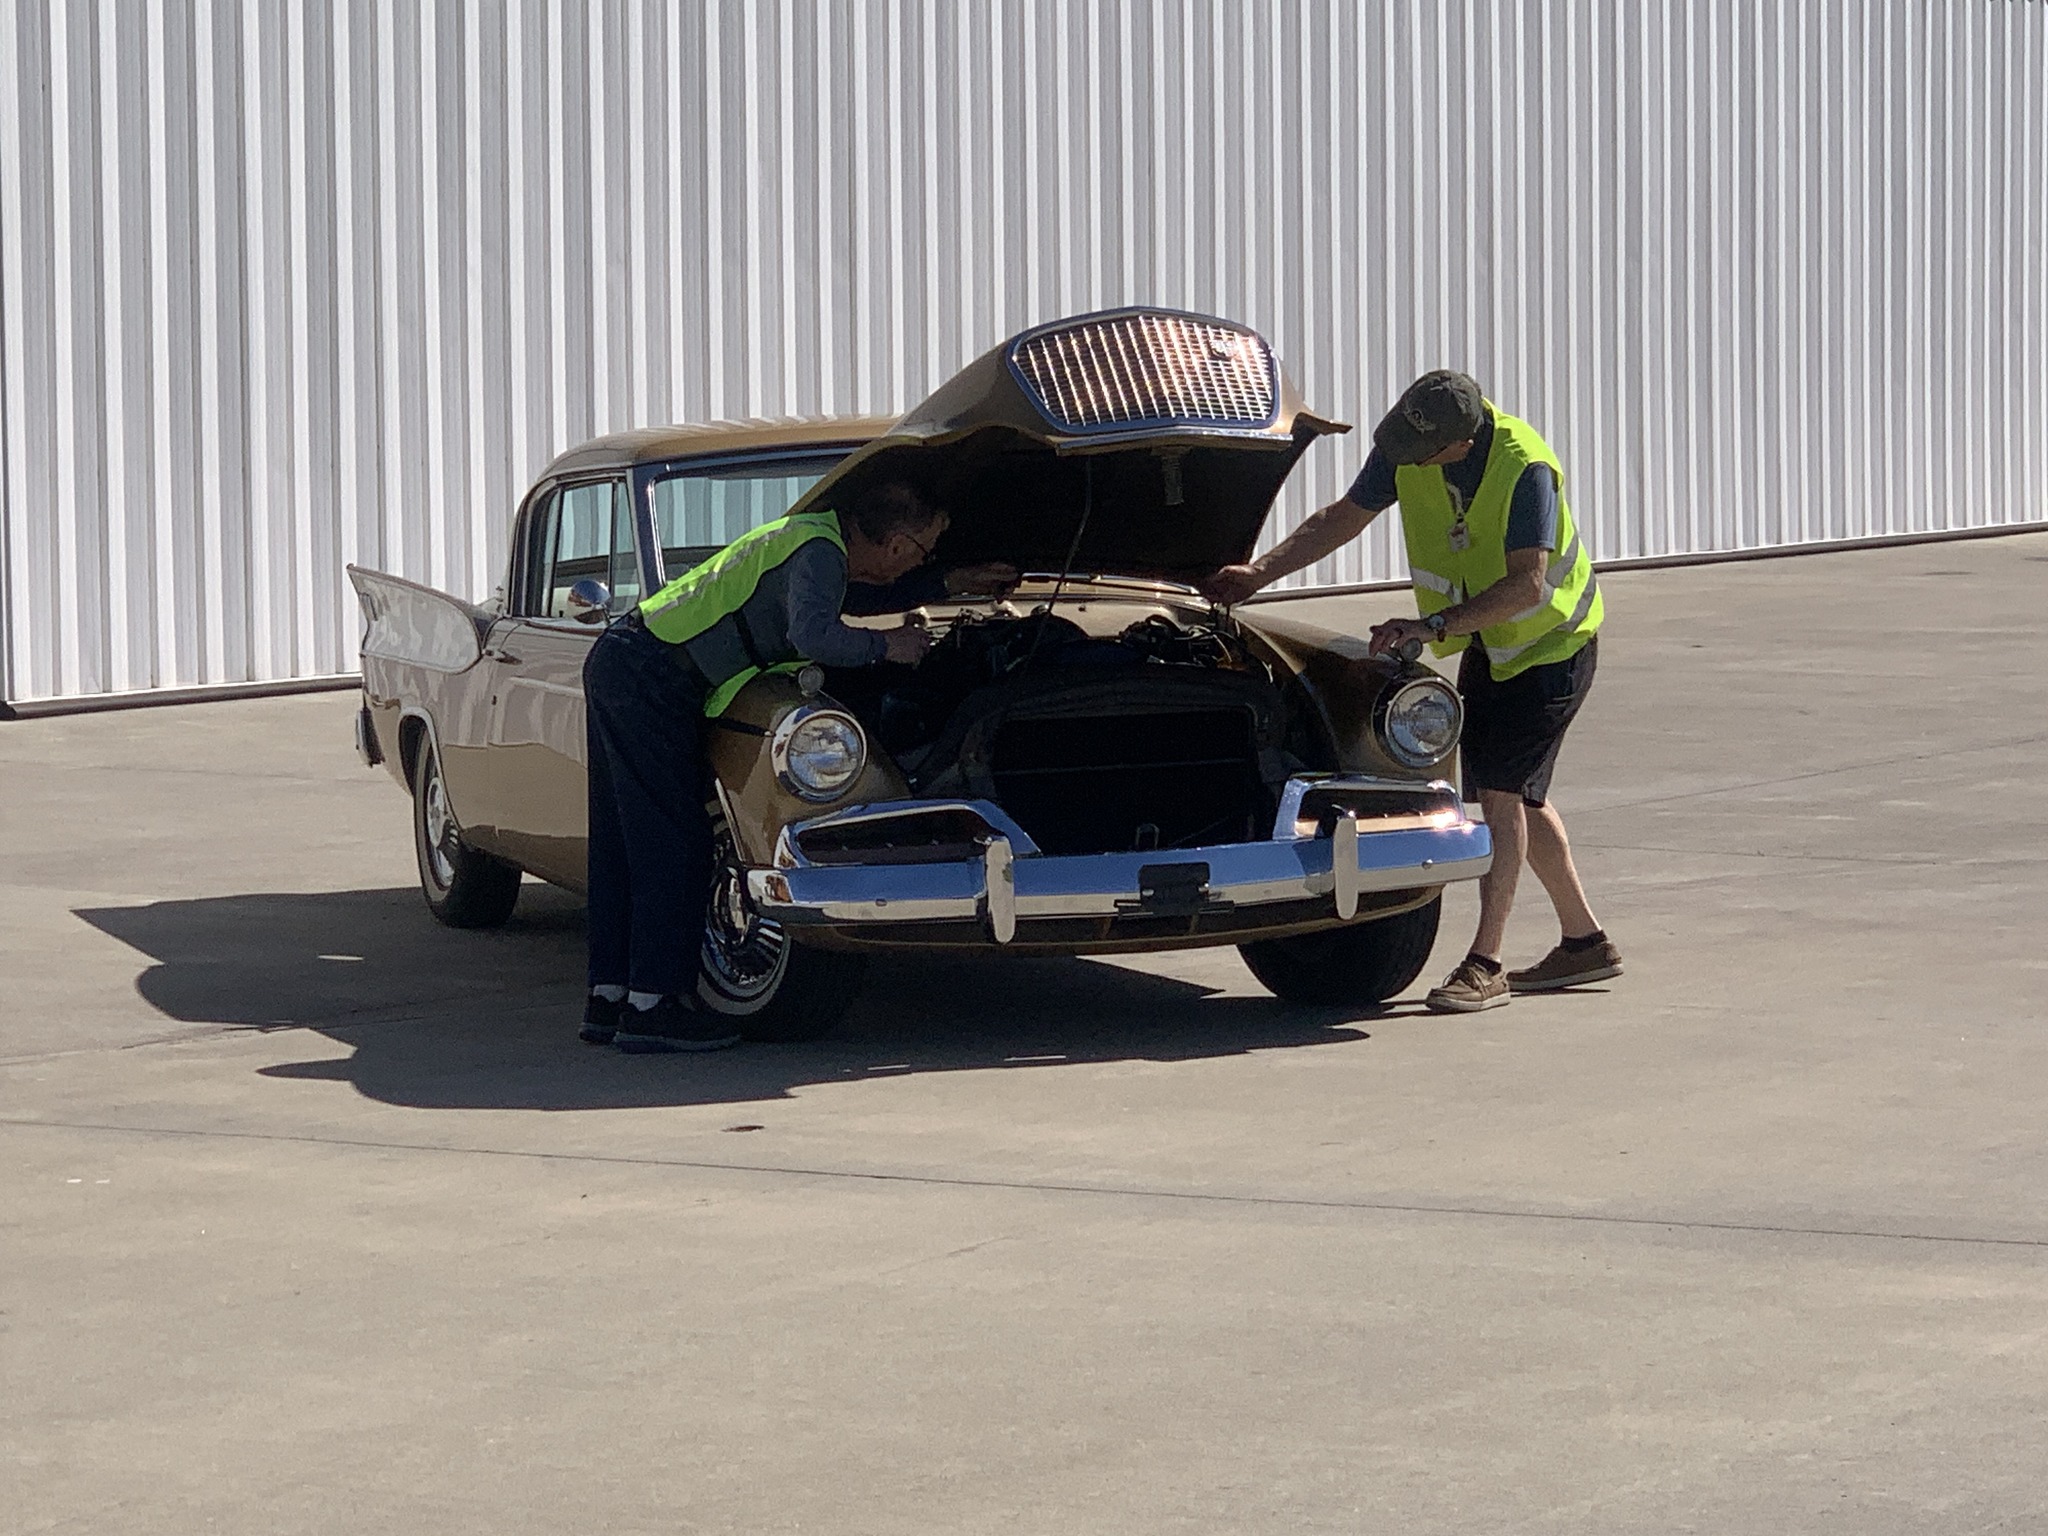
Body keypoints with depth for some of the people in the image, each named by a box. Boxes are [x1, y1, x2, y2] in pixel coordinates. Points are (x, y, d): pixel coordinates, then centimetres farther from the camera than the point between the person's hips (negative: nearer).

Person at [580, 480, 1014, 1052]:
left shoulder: (814, 535, 16)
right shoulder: (818, 551, -14)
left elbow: (853, 597, 35)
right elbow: (814, 635, -30)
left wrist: (950, 584, 34)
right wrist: (886, 646, -13)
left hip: (616, 661, 10)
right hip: (652, 682, -10)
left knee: (622, 841, 12)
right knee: (674, 841, -6)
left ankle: (608, 996, 16)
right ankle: (651, 1006, -5)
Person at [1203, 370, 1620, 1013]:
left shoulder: (1526, 467, -33)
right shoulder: (1404, 447, -14)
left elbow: (1527, 583, -36)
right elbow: (1344, 517, -2)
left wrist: (1433, 627, -41)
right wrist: (1259, 572, -10)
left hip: (1551, 643, -8)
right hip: (1485, 643, 8)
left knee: (1501, 790, -15)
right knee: (1520, 796, 12)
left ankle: (1484, 965, -14)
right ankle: (1585, 941, 24)